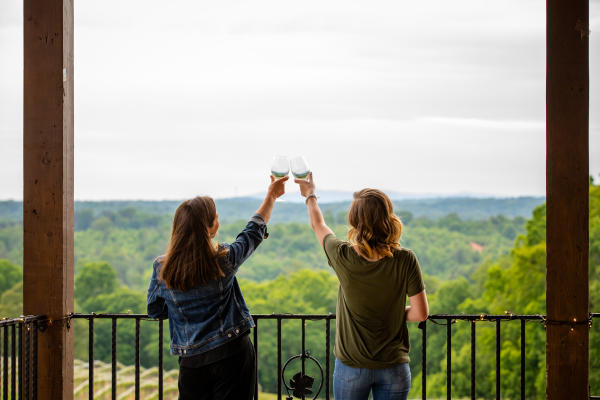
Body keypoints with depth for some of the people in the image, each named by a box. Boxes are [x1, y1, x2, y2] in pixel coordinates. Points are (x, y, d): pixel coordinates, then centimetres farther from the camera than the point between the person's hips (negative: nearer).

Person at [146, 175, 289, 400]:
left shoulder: (161, 270, -7)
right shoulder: (224, 260, -12)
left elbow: (155, 310, 8)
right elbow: (254, 232, 6)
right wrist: (271, 197, 19)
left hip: (191, 361, 2)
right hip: (232, 353, -2)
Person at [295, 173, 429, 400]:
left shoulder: (344, 257, -14)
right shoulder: (405, 261, -15)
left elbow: (318, 226, 6)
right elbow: (421, 313, -8)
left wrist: (310, 195, 24)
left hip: (351, 367, 0)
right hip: (394, 366, 0)